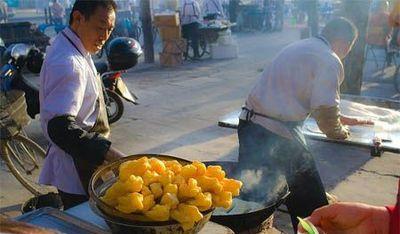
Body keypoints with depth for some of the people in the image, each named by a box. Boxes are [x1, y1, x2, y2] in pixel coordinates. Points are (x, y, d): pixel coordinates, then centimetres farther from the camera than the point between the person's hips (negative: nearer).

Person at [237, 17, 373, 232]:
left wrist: (339, 118, 34)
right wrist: (339, 132, 7)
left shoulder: (298, 47, 19)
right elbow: (325, 111, -14)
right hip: (278, 135, -9)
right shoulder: (330, 61, -9)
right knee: (310, 207, 9)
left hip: (249, 124, 9)